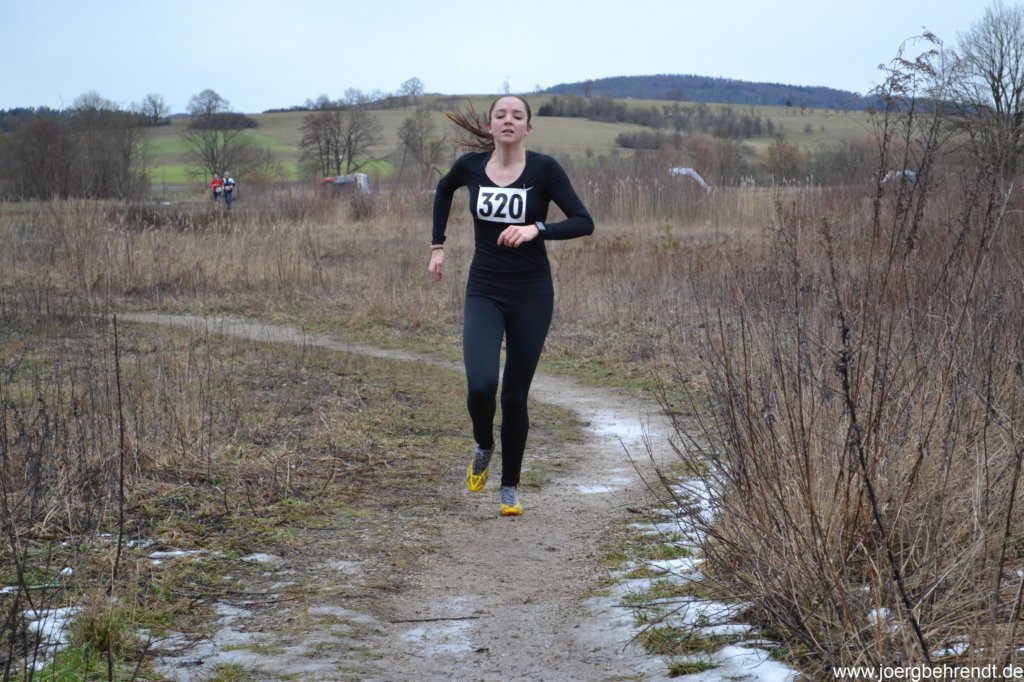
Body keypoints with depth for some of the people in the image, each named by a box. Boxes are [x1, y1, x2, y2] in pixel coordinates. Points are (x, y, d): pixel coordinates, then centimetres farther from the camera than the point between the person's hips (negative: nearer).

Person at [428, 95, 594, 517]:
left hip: (531, 295, -1)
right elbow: (444, 190, 21)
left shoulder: (544, 169, -9)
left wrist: (537, 228, -25)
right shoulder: (471, 165, -1)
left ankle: (510, 486, 24)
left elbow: (584, 223, -11)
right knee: (481, 385, -19)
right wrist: (437, 245, 18)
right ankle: (483, 447, 15)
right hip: (484, 292, 1)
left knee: (515, 395, 5)